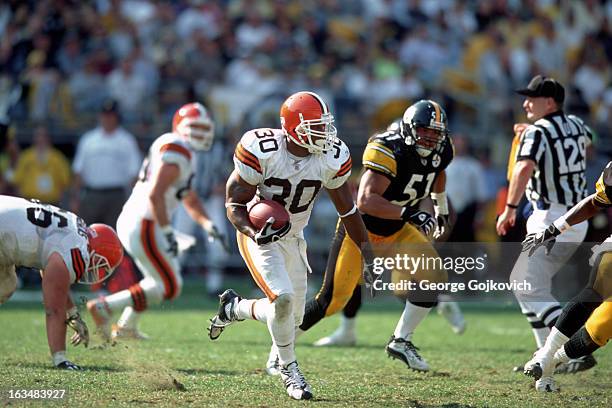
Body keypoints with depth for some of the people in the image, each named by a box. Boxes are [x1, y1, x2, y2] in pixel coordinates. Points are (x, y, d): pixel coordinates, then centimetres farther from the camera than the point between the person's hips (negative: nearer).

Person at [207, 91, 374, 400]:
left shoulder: (332, 158, -13)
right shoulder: (262, 151, -25)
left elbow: (347, 209, 1)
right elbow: (234, 204, -17)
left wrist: (368, 257, 3)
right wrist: (255, 233, -36)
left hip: (292, 239, 5)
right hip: (259, 236, -5)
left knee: (292, 317, 7)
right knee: (282, 298, -24)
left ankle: (234, 308, 36)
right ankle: (289, 369, -1)